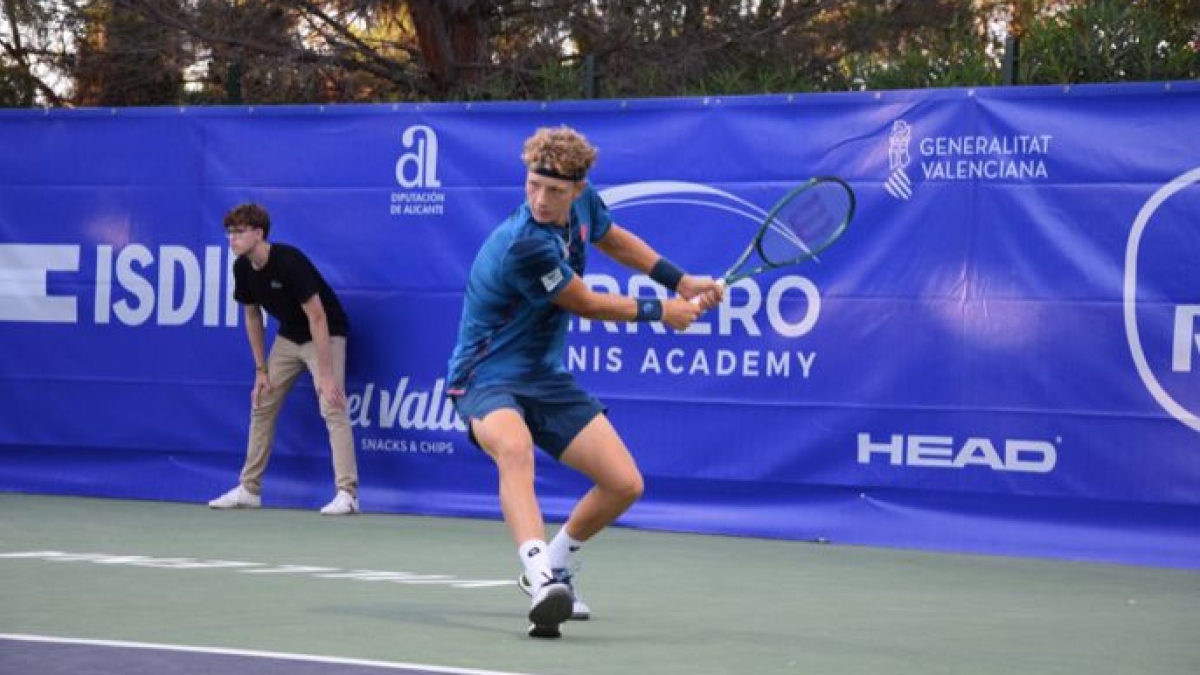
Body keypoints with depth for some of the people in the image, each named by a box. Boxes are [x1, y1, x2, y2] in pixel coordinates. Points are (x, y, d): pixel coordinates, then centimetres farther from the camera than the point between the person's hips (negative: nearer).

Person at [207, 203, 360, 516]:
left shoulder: (289, 262, -30)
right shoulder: (242, 268, -8)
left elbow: (317, 317, -29)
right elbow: (252, 317, 6)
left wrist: (325, 374, -30)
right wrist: (261, 370, 4)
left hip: (325, 334, -8)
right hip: (288, 336, 8)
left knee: (332, 408, -19)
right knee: (261, 406, 8)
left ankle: (347, 494, -21)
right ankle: (249, 489, 16)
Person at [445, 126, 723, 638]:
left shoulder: (583, 204, -5)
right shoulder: (524, 245, -29)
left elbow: (615, 240, 21)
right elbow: (586, 305, -13)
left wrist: (682, 283, 18)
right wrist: (660, 312, 0)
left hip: (545, 378, 8)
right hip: (488, 380, -8)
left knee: (625, 484, 1)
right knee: (514, 447, -41)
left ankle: (556, 564, 26)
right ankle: (542, 580, -58)